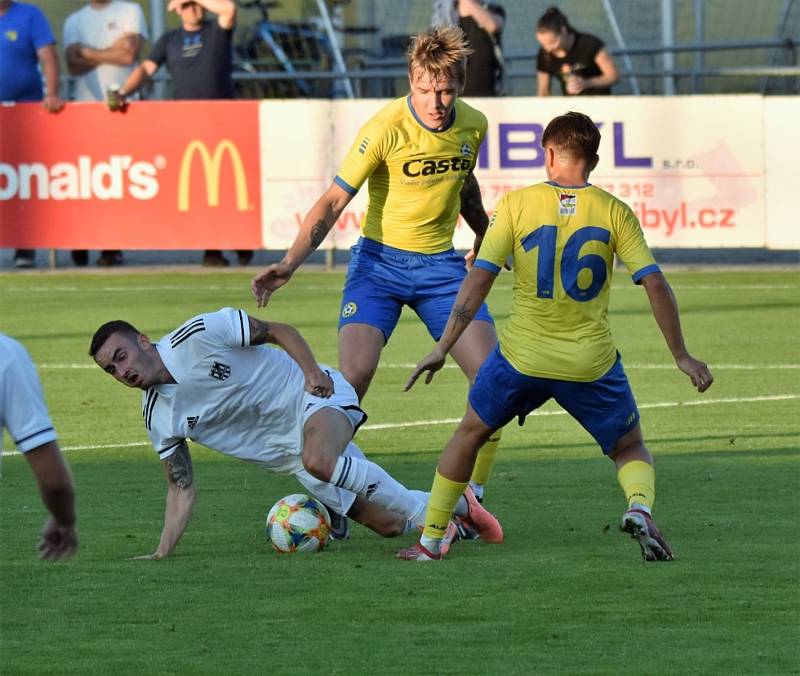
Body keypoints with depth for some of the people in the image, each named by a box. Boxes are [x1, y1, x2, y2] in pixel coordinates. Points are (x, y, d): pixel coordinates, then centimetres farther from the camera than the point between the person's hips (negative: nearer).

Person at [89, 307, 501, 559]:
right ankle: (455, 506, 27)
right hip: (285, 449, 6)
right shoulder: (157, 417, -2)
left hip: (315, 395, -6)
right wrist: (162, 553, -5)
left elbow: (278, 331, -9)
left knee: (317, 462, -39)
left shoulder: (200, 335, -19)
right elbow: (182, 487, 4)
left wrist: (312, 371, -22)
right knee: (390, 525, -3)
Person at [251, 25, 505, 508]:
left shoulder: (474, 125, -2)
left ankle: (470, 499, 5)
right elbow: (333, 202, -18)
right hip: (379, 262, -4)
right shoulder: (386, 129, -18)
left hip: (441, 266, 4)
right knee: (354, 375, -21)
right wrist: (289, 264, -28)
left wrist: (485, 237, 26)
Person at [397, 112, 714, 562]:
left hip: (523, 356, 0)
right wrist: (681, 356, 4)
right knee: (631, 449, 18)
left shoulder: (517, 204, -3)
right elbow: (655, 284, -5)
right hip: (592, 362, 0)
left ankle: (430, 541, 22)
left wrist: (443, 348, 0)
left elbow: (479, 279, -6)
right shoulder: (615, 212, -2)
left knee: (470, 434, 23)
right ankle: (640, 507, -15)